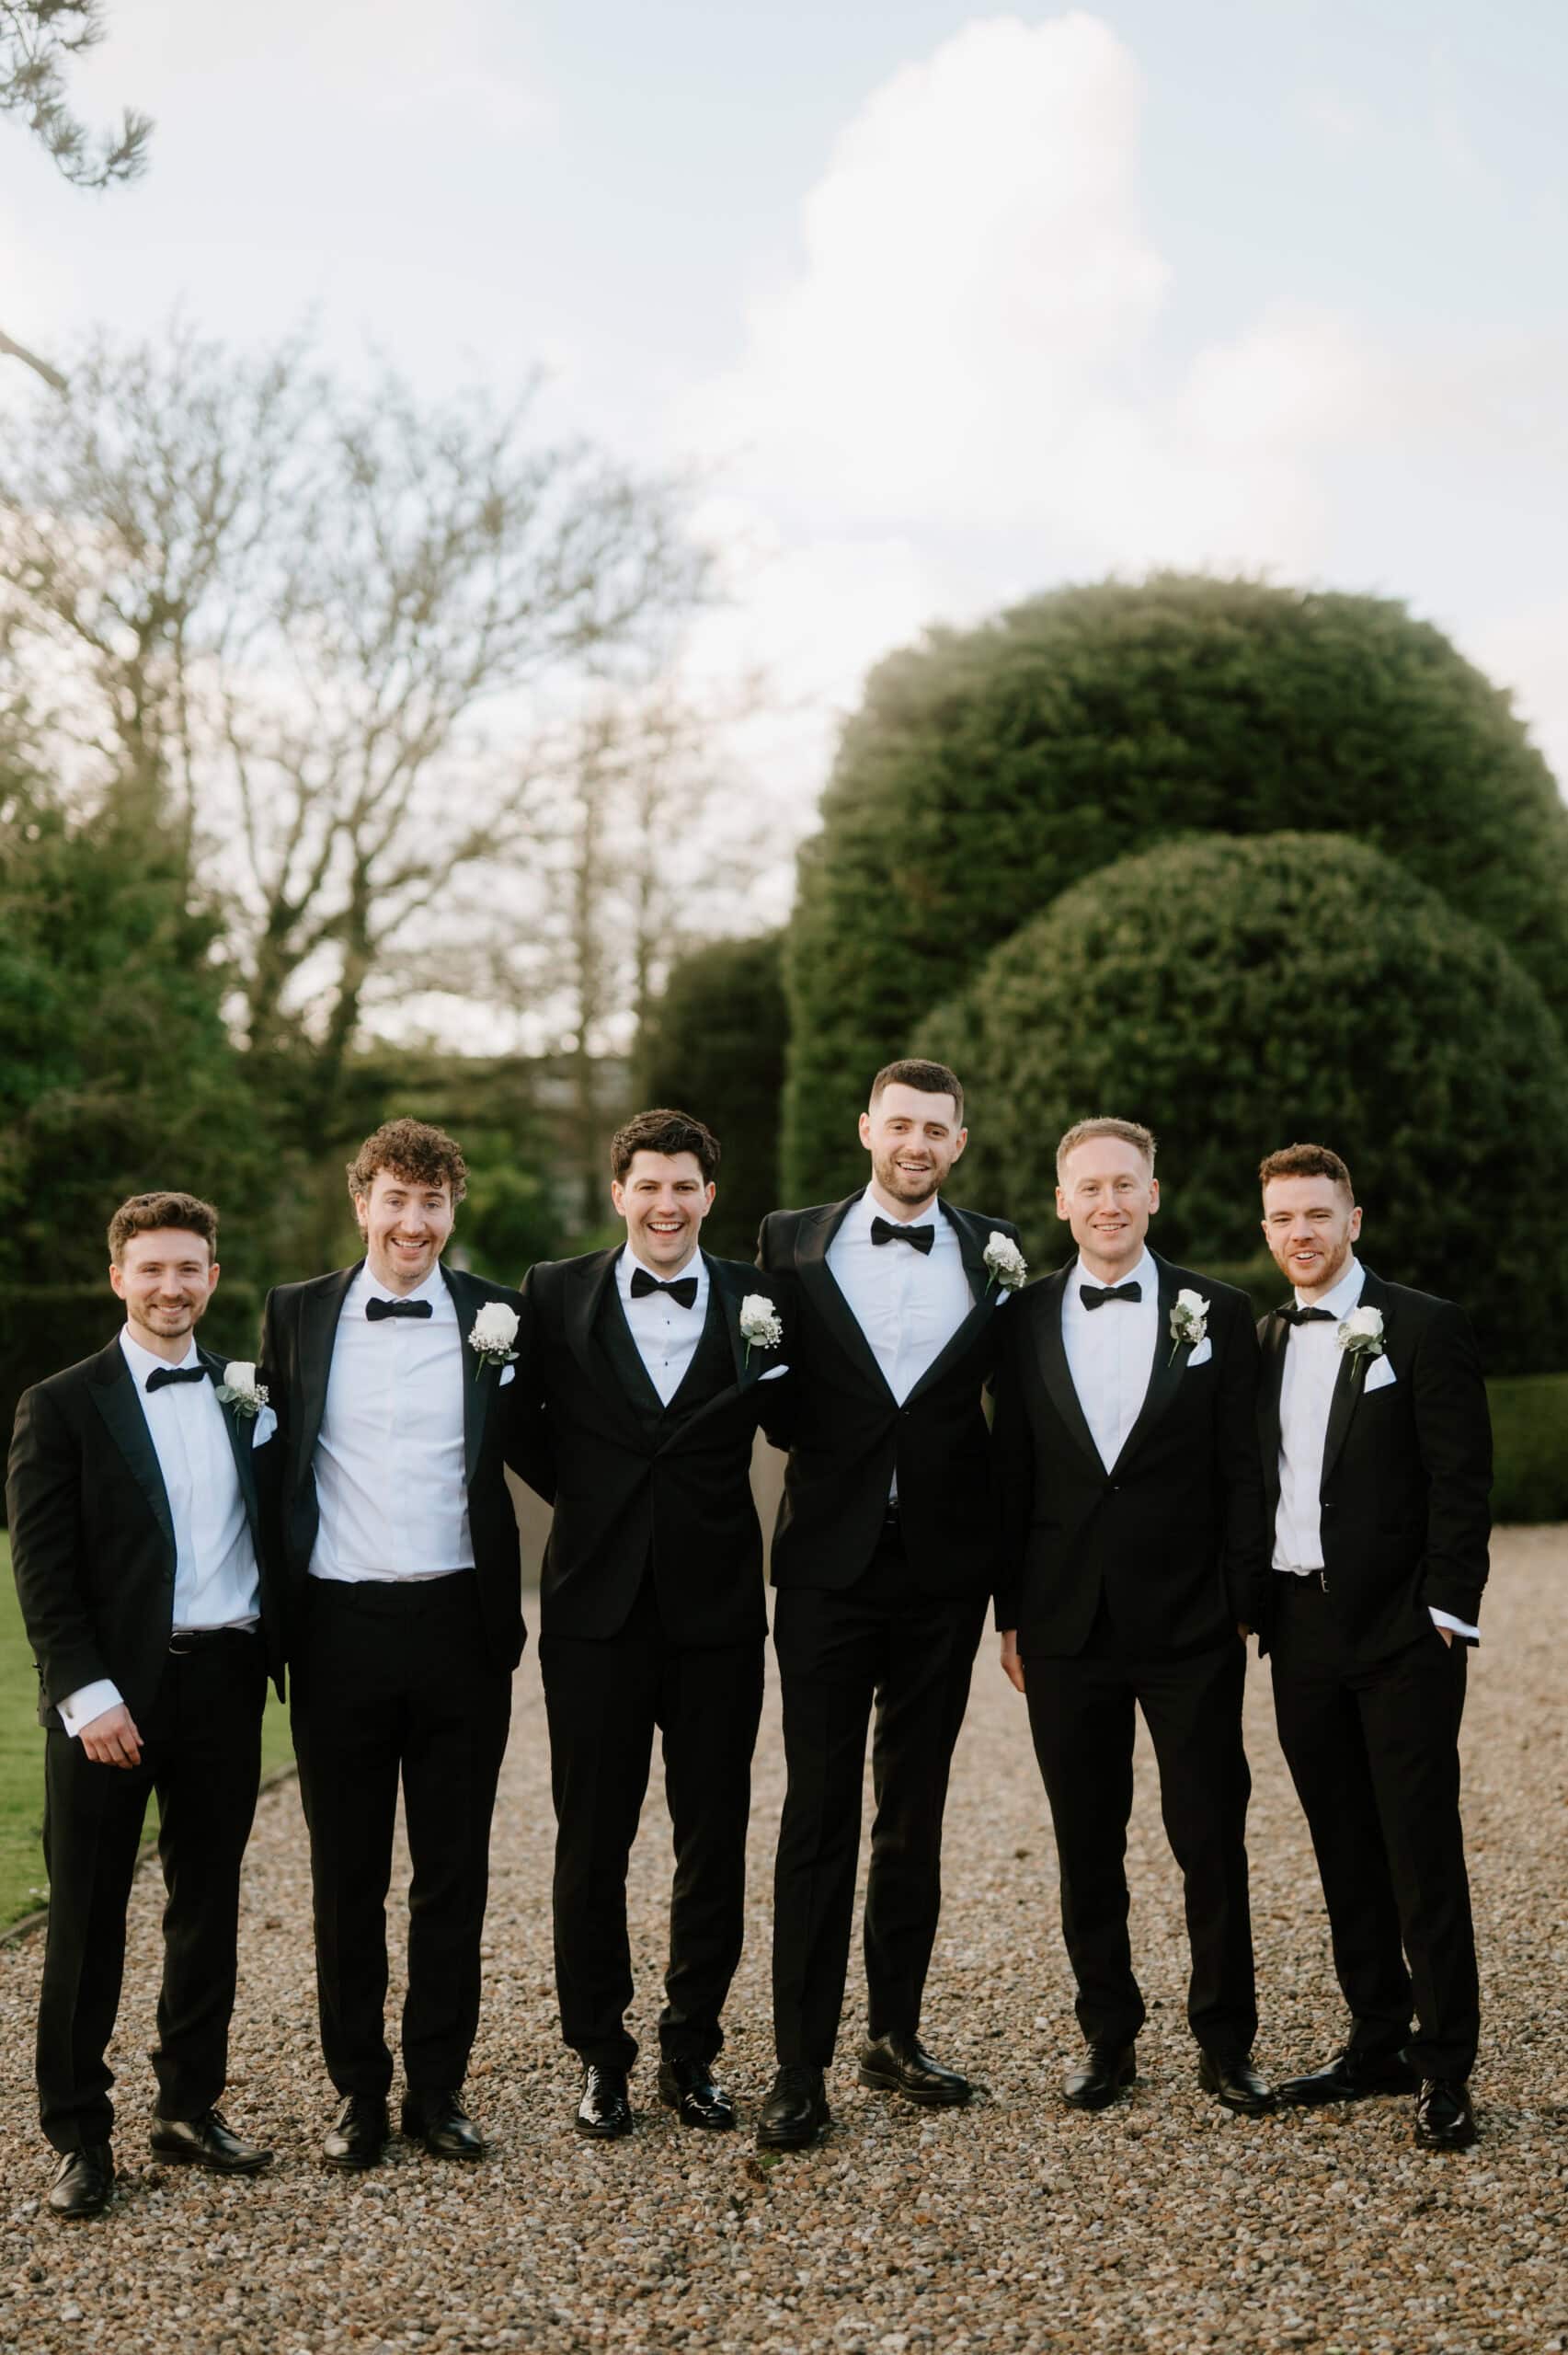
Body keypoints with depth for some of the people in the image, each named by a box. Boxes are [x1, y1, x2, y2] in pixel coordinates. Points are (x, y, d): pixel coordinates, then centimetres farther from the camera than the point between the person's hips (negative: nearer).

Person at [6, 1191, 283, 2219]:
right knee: (89, 1917, 4)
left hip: (225, 1682, 4)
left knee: (209, 1904, 12)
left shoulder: (247, 1396, 10)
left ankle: (192, 2107, 26)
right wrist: (87, 1695, -15)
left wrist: (271, 1419, -2)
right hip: (112, 1691, -4)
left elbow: (270, 1534, 11)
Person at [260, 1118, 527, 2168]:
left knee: (454, 1875, 10)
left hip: (460, 1625, 0)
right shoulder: (296, 1315, 3)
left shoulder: (497, 1316, 2)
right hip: (340, 1628, 0)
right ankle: (360, 2091, 23)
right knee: (347, 1880, 9)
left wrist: (516, 1367, -8)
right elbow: (273, 1461, 8)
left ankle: (439, 2088, 23)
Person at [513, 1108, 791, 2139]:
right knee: (592, 1842, 7)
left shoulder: (760, 1301, 1)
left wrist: (774, 1360, -8)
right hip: (598, 1602, 0)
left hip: (717, 1607, 1)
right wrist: (583, 1491, 1)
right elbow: (523, 1418, 10)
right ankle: (600, 2054, 22)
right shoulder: (557, 1294, 1)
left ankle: (693, 2049, 24)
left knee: (715, 1841, 9)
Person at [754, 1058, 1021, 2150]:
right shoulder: (793, 1242, 1)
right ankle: (802, 2067, 5)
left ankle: (896, 2034, 26)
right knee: (819, 1815, 0)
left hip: (944, 1569, 2)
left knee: (916, 1812, 13)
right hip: (830, 1562, -2)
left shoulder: (996, 1252, 3)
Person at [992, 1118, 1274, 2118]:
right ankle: (1109, 2035, 23)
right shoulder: (1026, 1320, 5)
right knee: (1087, 1847, 9)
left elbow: (1242, 1472, 1)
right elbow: (1012, 1474, 7)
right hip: (1068, 1626, 2)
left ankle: (1226, 2042, 18)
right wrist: (1010, 1613, 5)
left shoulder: (1217, 1313, 1)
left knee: (1213, 1842, 3)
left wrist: (1241, 1608, -3)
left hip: (1190, 1628, -1)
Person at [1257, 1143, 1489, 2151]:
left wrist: (1446, 1614, -13)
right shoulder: (1265, 1341, 13)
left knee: (1423, 1852, -3)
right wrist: (1255, 1605, 8)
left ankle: (1447, 2066, 6)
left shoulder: (1426, 1327, -4)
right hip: (1305, 1632, 6)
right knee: (1346, 1853, 11)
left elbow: (1462, 1482, -8)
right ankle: (1379, 2042, 22)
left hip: (1401, 1632, -6)